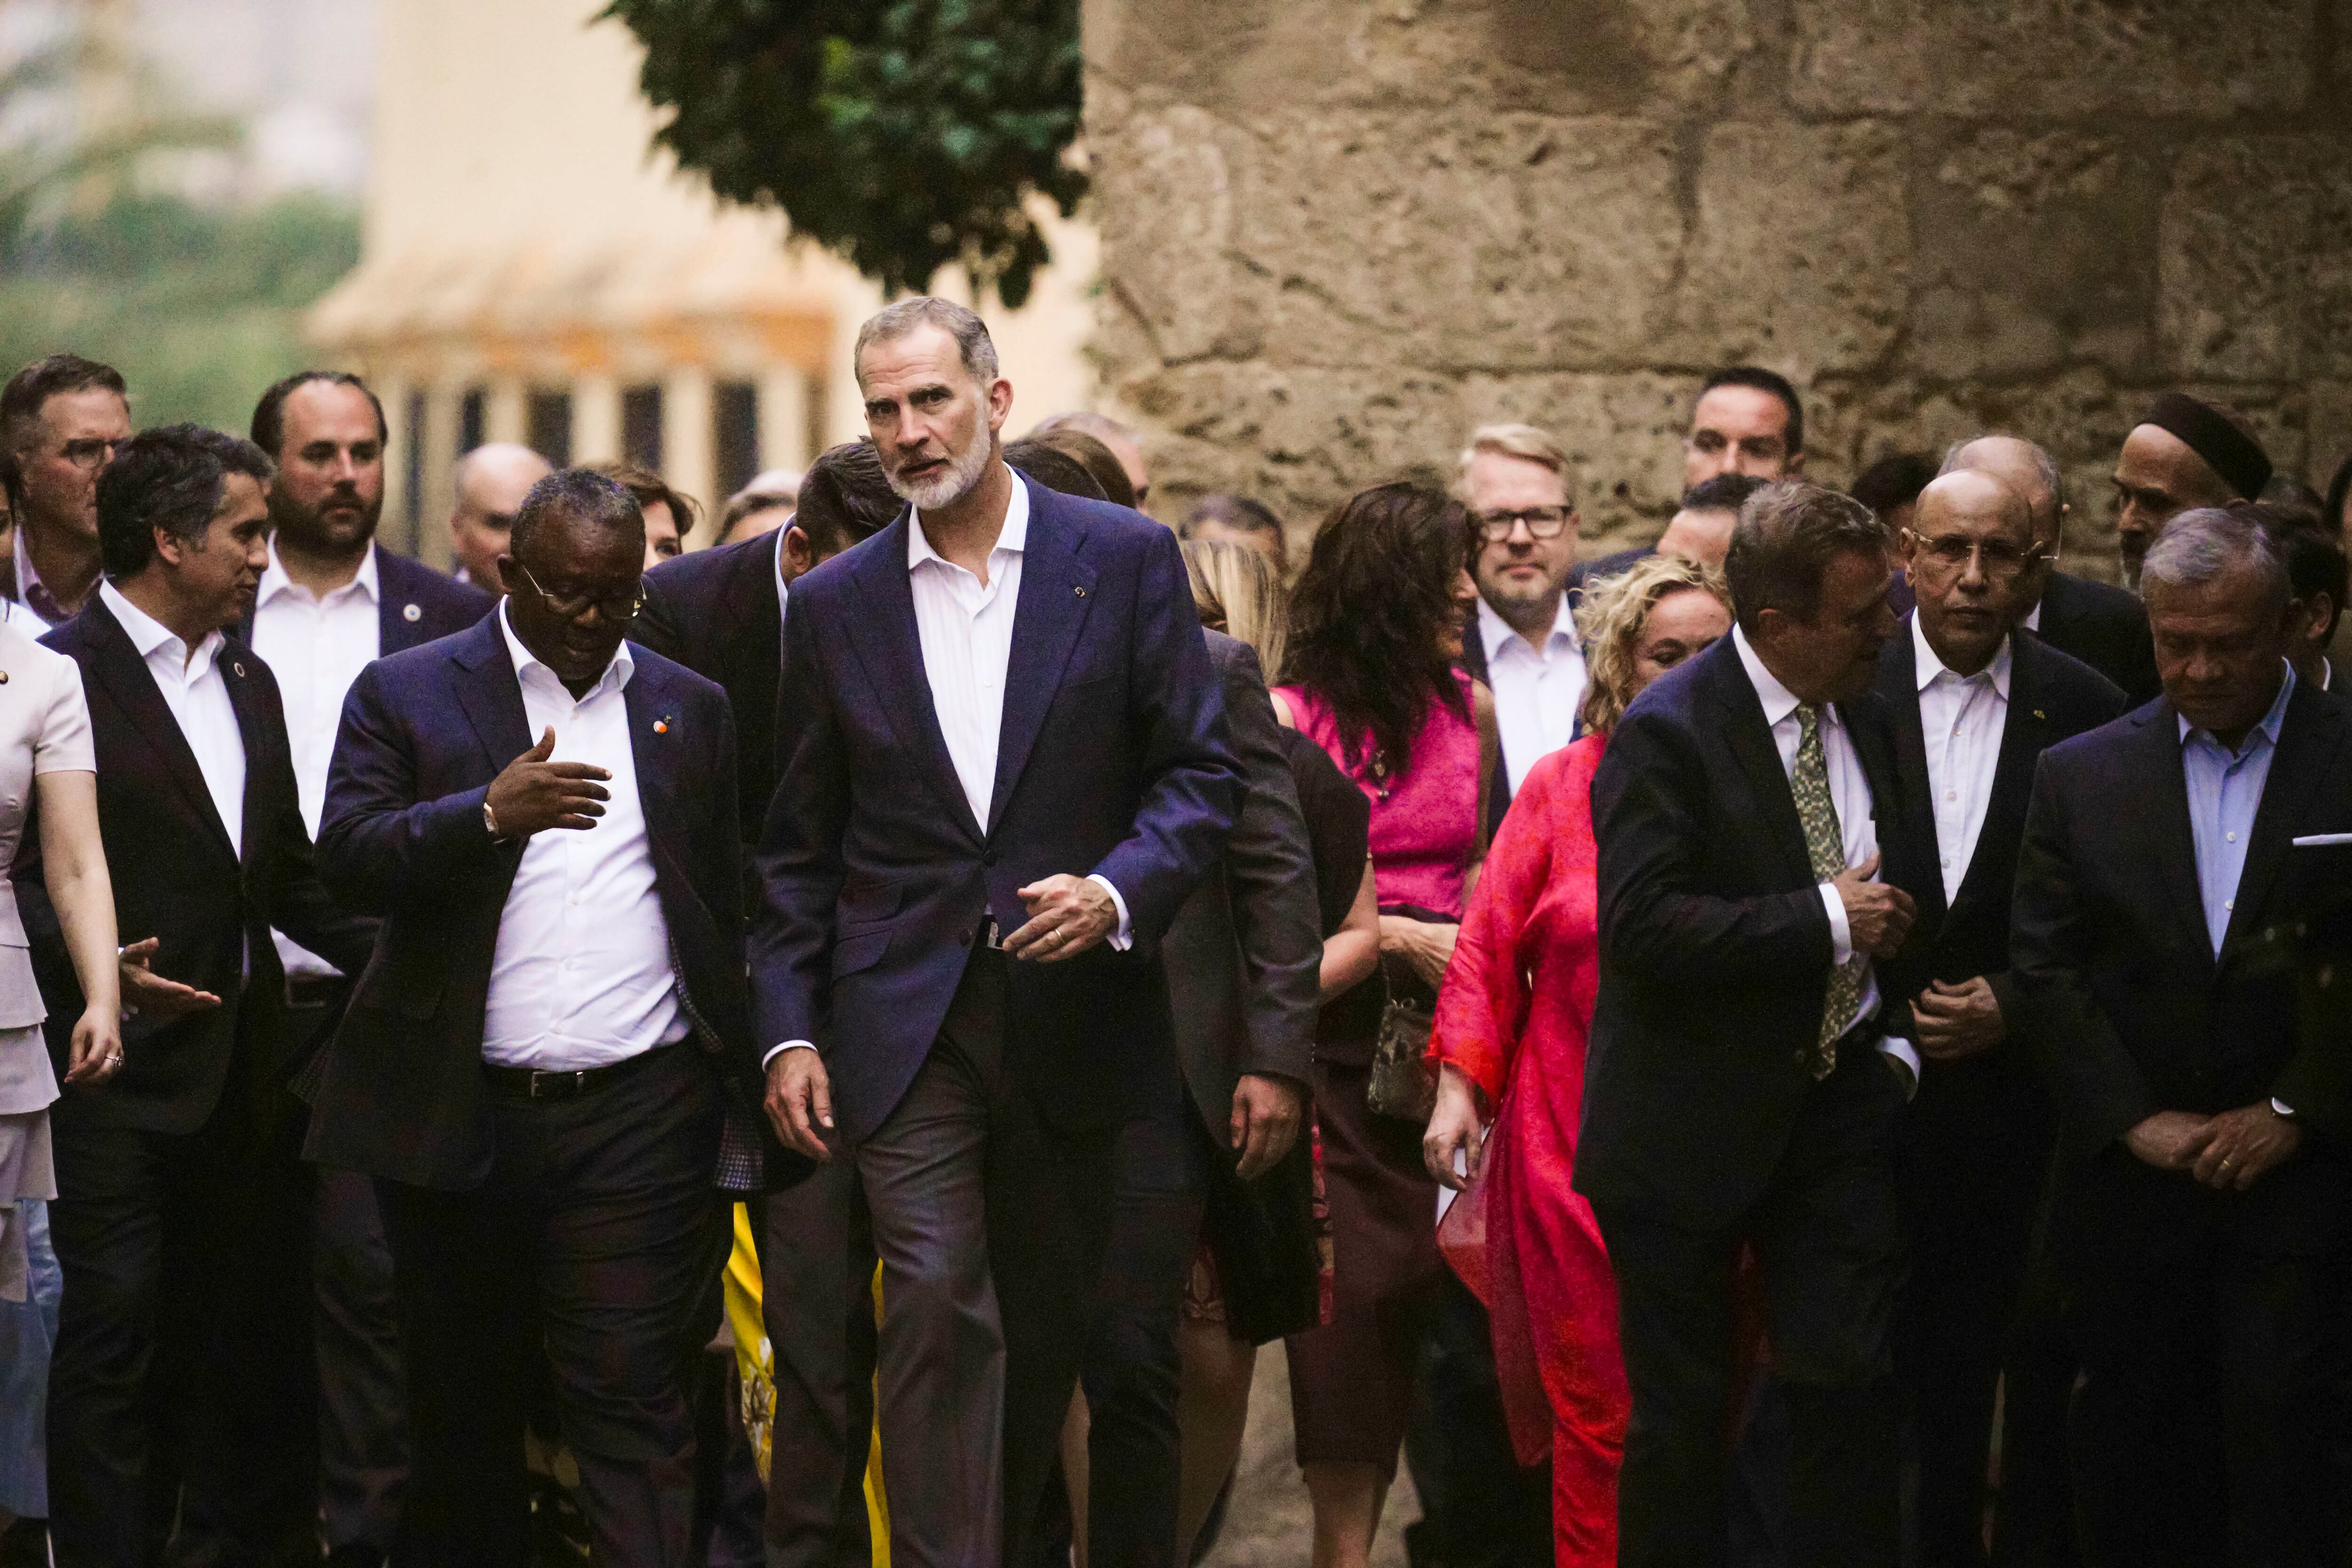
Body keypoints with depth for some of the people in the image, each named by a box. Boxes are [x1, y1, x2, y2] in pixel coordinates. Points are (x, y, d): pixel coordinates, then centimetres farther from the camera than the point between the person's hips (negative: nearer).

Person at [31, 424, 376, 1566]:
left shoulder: (248, 683, 17)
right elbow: (26, 871, -12)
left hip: (244, 1070, 7)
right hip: (123, 1070, -7)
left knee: (248, 1336, 11)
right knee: (114, 1335, -4)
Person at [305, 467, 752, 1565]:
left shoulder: (692, 711, 12)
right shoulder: (404, 694, 4)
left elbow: (730, 901, 14)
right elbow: (349, 861, -9)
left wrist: (736, 1073, 6)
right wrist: (490, 812, -25)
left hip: (638, 1116, 0)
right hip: (456, 1115, 0)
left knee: (631, 1402, -7)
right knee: (462, 1408, 10)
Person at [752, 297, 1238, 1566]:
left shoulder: (1125, 560, 1)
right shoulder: (835, 606, 6)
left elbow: (1200, 773, 1)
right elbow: (798, 850, 10)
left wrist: (1117, 893, -17)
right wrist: (788, 1031, 2)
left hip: (1074, 1016, 0)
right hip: (907, 1023, 0)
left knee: (1045, 1331, 10)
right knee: (934, 1308, -13)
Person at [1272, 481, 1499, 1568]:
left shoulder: (1469, 710, 10)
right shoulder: (1290, 719, -4)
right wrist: (1397, 937, -9)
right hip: (1329, 1034, -4)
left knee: (1415, 1278, 1)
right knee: (1354, 1282, -9)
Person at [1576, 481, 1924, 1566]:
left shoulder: (1868, 716, 7)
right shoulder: (1665, 734, -16)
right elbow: (1643, 927, -25)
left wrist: (1897, 1041, 9)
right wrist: (1827, 919, -21)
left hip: (1841, 1101, 5)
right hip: (1694, 1127, -5)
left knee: (1852, 1386, -1)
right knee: (1681, 1409, 4)